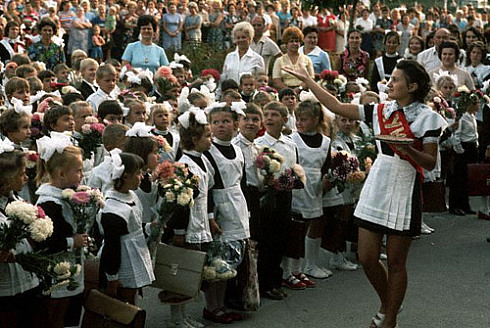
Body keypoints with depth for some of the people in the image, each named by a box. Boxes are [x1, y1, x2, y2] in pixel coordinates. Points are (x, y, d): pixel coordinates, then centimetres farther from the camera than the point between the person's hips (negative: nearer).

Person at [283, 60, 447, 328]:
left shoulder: (426, 117, -4)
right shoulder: (380, 111, 8)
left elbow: (430, 163, -5)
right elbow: (337, 106, 10)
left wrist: (407, 149, -23)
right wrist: (307, 79, 10)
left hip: (404, 190, -4)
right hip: (376, 188, 5)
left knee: (395, 263, 3)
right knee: (367, 258, 5)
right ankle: (387, 305, 31)